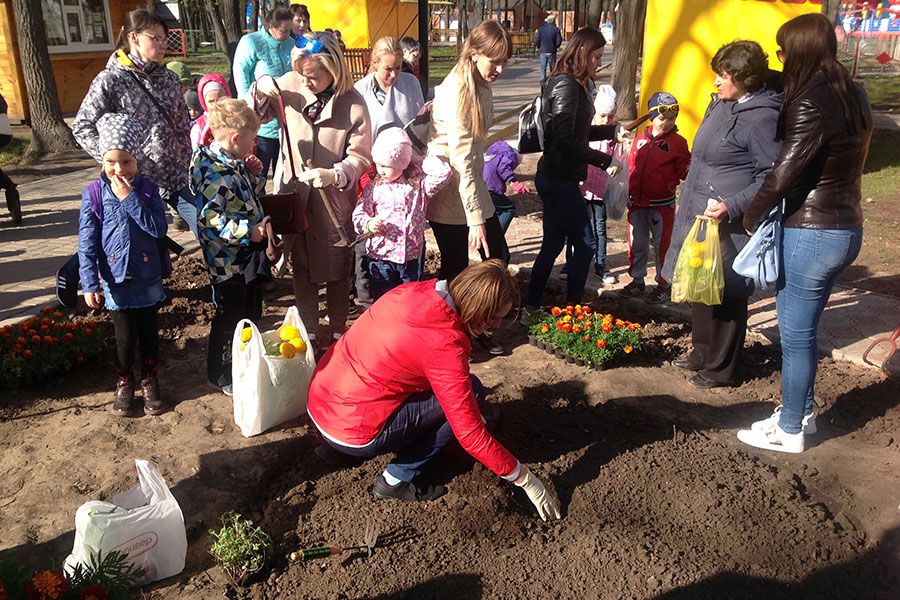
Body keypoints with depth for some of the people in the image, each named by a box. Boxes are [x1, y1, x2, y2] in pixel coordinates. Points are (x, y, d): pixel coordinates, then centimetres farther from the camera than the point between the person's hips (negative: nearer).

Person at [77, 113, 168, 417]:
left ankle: (149, 381, 33)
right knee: (125, 336, 9)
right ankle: (124, 383, 32)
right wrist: (90, 283, -10)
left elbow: (158, 228, -17)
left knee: (149, 332, 14)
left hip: (148, 278, 1)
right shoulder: (94, 194, -7)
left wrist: (129, 198, -21)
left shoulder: (147, 189, -5)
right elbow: (87, 242, -7)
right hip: (115, 281, -1)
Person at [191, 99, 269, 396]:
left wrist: (255, 174, 4)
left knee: (251, 313, 24)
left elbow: (248, 196, 21)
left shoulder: (233, 164, 6)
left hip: (249, 259, 10)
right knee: (229, 319, 6)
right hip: (230, 265, -10)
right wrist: (249, 231, -29)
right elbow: (210, 221, -29)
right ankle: (223, 377, 25)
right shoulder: (215, 173, -25)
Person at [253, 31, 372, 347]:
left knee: (337, 268, 12)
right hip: (293, 192, 3)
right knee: (301, 266, 15)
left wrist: (334, 174, -31)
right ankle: (309, 330, 32)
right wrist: (262, 90, -12)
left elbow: (361, 156, -13)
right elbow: (256, 112, 9)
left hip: (335, 199, -2)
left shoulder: (352, 103, -15)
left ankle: (337, 330, 31)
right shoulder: (289, 84, -7)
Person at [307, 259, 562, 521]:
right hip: (351, 432, -8)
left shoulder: (413, 292, -1)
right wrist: (527, 480, -7)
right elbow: (470, 435, -20)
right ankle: (396, 480, 2)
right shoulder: (445, 345, -24)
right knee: (472, 391, -4)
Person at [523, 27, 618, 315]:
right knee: (585, 244, 1)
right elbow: (565, 139, -23)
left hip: (553, 177, 10)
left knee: (553, 243, 16)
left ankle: (531, 307, 25)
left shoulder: (568, 83, 12)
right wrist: (602, 159, -15)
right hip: (561, 180, -10)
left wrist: (613, 129, 13)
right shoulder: (566, 85, -17)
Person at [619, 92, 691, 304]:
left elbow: (685, 171, -4)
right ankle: (637, 280, 29)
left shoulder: (677, 143, -6)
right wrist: (630, 195, 12)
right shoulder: (641, 139, 6)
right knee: (637, 244, 13)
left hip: (662, 205, -4)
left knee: (662, 245, 4)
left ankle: (664, 285, 17)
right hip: (637, 203, 4)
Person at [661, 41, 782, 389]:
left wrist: (732, 206, -26)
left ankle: (722, 368, 17)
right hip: (698, 216, 9)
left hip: (730, 225, -9)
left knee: (727, 294, 3)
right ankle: (702, 352, 35)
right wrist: (686, 197, 24)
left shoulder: (762, 118, -17)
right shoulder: (719, 104, 10)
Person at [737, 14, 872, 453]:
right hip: (847, 229, 9)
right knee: (801, 326, 21)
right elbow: (848, 163, 10)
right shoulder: (853, 96, 8)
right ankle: (801, 412, 35)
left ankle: (790, 431, 18)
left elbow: (783, 174, -21)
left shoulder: (810, 104, -18)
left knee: (795, 334, 4)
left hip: (811, 234, -9)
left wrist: (750, 216, -6)